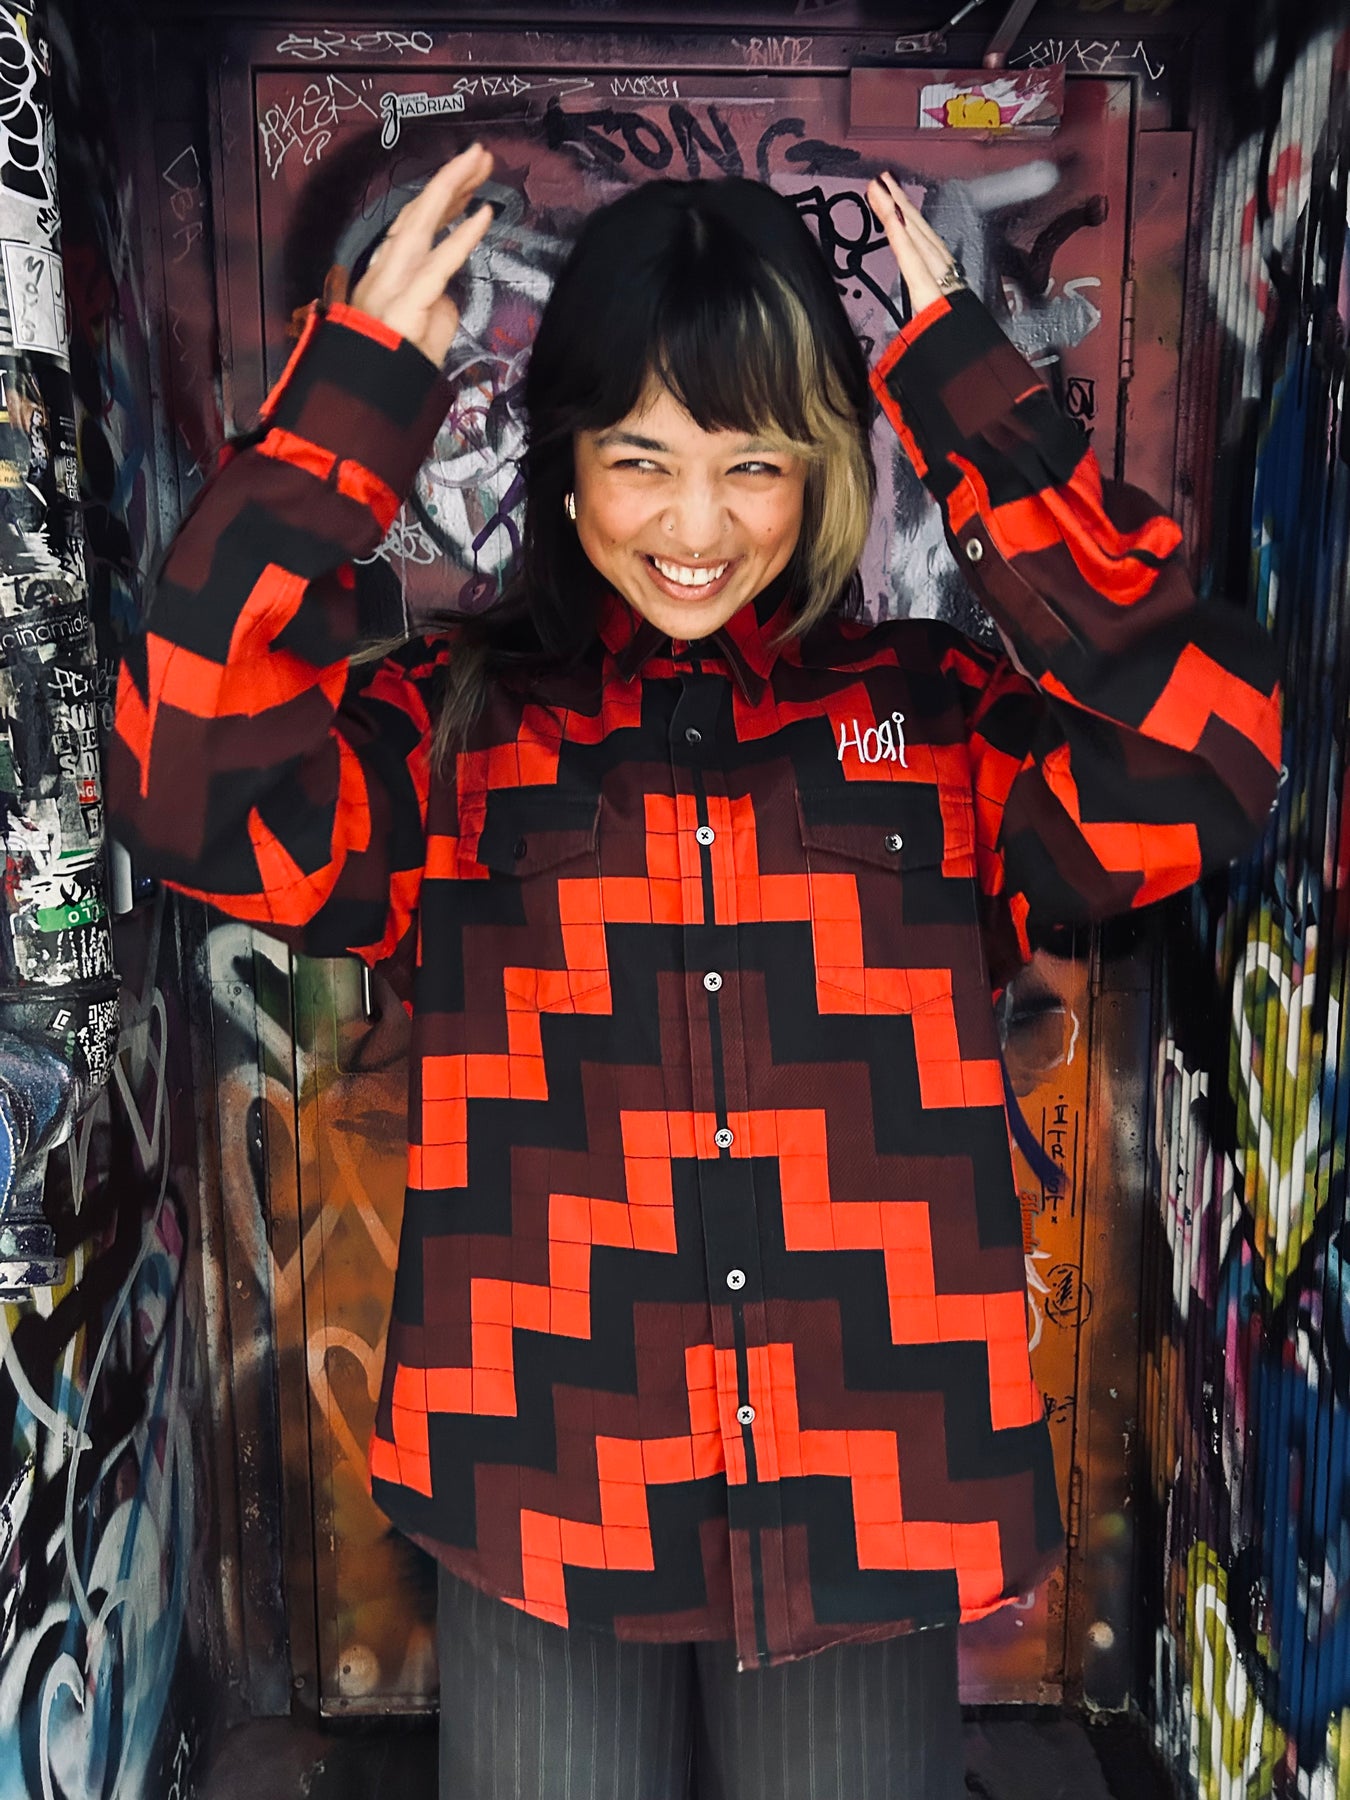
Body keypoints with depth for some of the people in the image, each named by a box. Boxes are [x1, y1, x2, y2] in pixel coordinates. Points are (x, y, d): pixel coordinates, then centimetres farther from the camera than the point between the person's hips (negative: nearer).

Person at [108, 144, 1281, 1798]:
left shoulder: (942, 725, 1)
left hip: (867, 1500, 1)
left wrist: (967, 395, -12)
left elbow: (1195, 765, -15)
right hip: (545, 1496, 0)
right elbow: (195, 789, -16)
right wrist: (361, 391, -16)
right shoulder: (449, 731, -1)